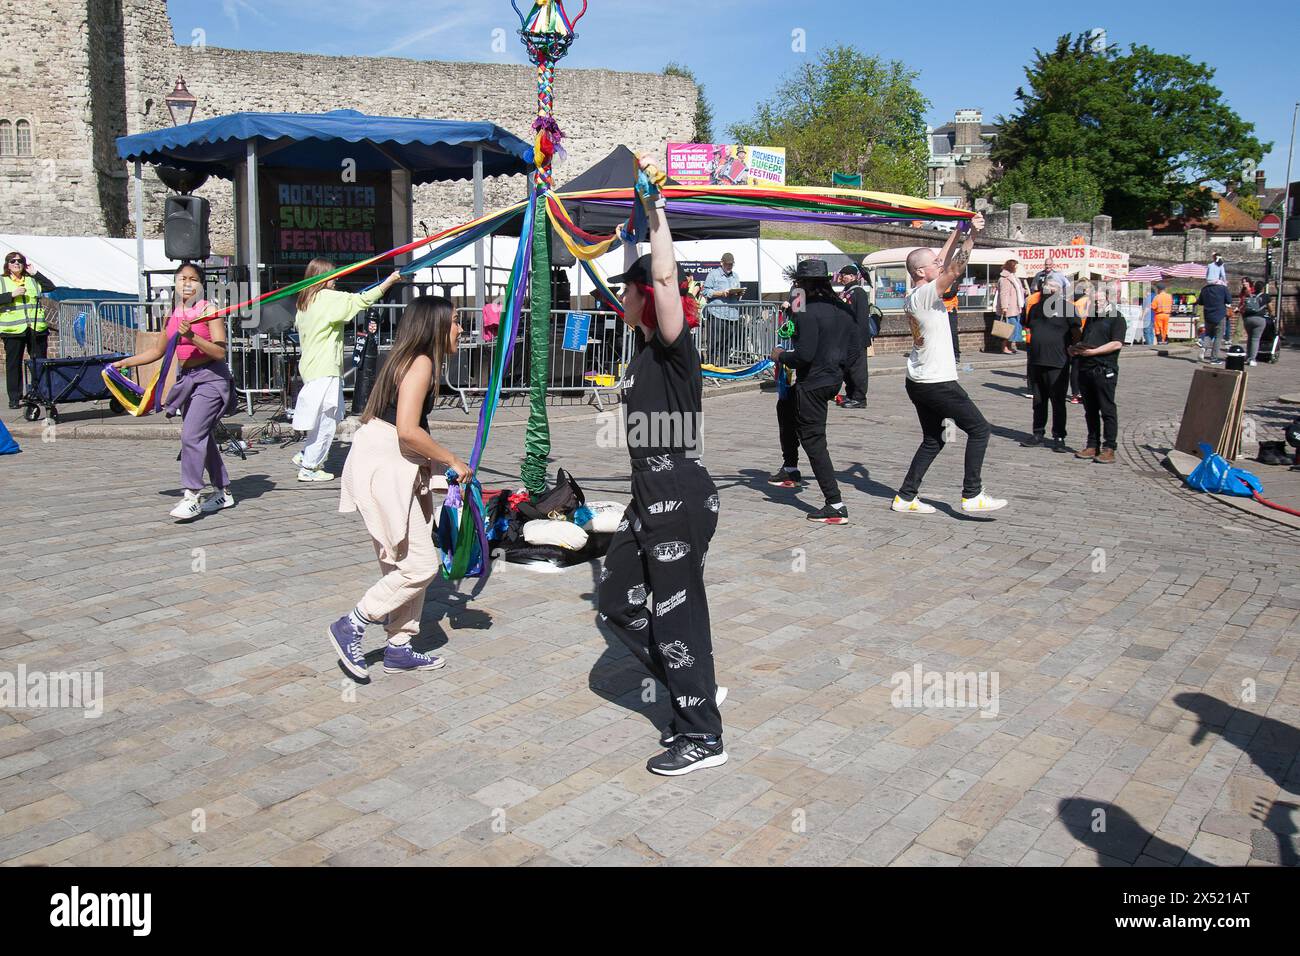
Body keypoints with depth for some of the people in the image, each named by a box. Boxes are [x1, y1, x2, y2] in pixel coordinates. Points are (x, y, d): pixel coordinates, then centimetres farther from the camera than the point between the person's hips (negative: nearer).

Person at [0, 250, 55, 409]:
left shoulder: (32, 280, 16)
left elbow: (51, 287, 3)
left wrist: (35, 273, 0)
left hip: (37, 329, 2)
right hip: (13, 329, -2)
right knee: (13, 364, 0)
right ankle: (15, 398, 4)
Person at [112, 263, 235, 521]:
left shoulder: (209, 311, -7)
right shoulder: (172, 315, 10)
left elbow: (220, 352, -15)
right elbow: (158, 351, 23)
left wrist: (191, 337, -25)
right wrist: (125, 362, 20)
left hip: (210, 378, -7)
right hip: (186, 378, 7)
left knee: (192, 434, -17)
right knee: (204, 438, 12)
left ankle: (192, 496, -14)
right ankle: (223, 492, 23)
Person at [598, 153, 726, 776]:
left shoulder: (674, 345, -14)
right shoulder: (645, 344, 9)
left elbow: (664, 276, -29)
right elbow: (642, 274, 23)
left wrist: (657, 205, -24)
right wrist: (634, 218, 23)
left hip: (681, 496, -9)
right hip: (651, 496, 10)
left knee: (676, 612, -1)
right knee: (615, 598, 16)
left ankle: (703, 738, 13)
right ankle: (696, 686, 27)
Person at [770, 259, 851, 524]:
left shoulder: (808, 313, -19)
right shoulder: (843, 309, 7)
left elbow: (804, 355, -24)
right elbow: (854, 345, 13)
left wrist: (781, 356, -6)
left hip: (812, 383, -9)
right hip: (834, 380, 9)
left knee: (814, 442, -3)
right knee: (786, 405, 32)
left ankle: (836, 506, -6)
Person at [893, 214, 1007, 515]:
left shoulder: (915, 295, 10)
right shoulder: (925, 294, -15)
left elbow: (944, 261, 19)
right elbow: (955, 269, -27)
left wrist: (959, 230, 18)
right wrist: (972, 235, -22)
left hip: (918, 382, 10)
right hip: (937, 383, -9)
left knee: (932, 440, 16)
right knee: (979, 429, 0)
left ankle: (905, 497, 14)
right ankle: (972, 495, -1)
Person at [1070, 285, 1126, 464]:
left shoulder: (1116, 318, -2)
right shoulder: (1091, 317, 21)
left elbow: (1117, 343, -13)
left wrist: (1092, 351, -16)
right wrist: (1075, 348, 6)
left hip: (1104, 370, -7)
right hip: (1085, 369, 7)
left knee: (1107, 410, -4)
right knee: (1090, 411, 11)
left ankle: (1109, 448, -2)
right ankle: (1092, 446, 17)